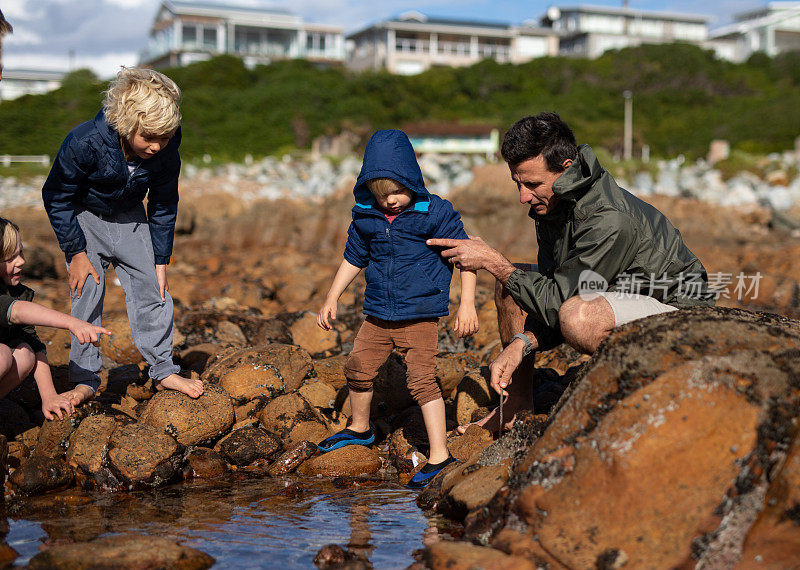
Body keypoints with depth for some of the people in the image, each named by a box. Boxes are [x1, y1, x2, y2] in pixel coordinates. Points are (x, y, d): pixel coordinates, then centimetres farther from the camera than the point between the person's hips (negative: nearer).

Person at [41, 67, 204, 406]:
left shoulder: (166, 152, -24)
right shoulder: (84, 142, -35)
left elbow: (163, 207, -6)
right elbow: (56, 197, -19)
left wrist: (161, 261, -5)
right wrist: (76, 253, -18)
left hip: (130, 219, 3)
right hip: (84, 218, -3)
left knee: (152, 289, -2)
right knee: (86, 293, -8)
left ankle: (163, 371, 9)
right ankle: (85, 379, 3)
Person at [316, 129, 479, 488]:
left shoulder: (435, 213, -12)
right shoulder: (365, 217, 1)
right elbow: (353, 259, 16)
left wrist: (467, 304, -12)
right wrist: (331, 299, 15)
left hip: (420, 315, -6)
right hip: (378, 315, 6)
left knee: (421, 380, -12)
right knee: (358, 368, 15)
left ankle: (440, 456, -5)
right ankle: (360, 429, 42)